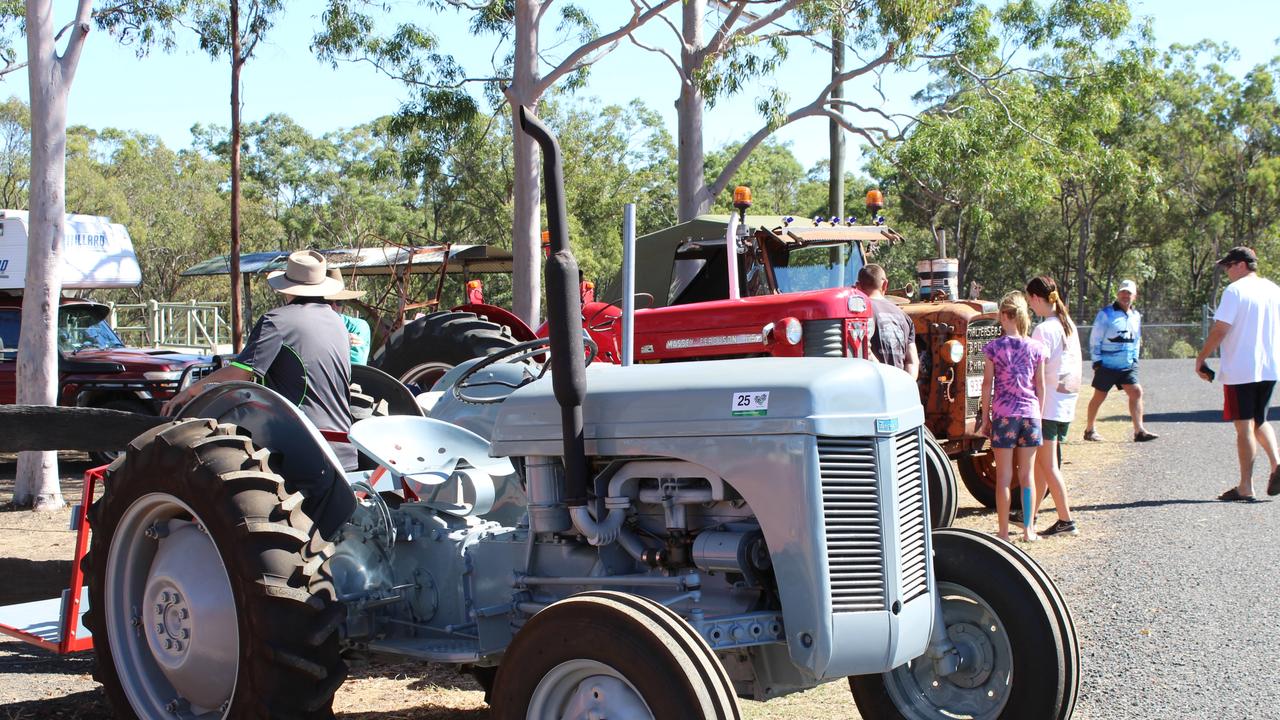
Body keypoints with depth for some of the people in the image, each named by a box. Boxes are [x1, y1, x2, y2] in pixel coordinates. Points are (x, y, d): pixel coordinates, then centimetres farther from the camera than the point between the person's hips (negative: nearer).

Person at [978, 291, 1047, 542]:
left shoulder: (994, 347, -5)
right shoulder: (1036, 347, 1)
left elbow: (987, 385, -4)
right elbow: (1040, 386, 6)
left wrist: (985, 418, 4)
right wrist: (1038, 415, 16)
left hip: (1003, 415, -2)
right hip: (1030, 414, 2)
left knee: (1003, 478, 2)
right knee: (1026, 475, 12)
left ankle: (1004, 532, 4)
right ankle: (1028, 529, 17)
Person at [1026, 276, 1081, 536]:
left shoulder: (1044, 330, -16)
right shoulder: (1069, 325, 9)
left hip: (1047, 405, -8)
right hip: (1067, 404, 8)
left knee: (1047, 465, 0)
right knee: (1041, 462, 15)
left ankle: (1066, 520, 1)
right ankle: (1030, 515, 23)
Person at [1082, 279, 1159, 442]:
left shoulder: (1136, 316, 11)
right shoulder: (1106, 314, -7)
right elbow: (1095, 339, -6)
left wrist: (1134, 358, 12)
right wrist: (1097, 361, -9)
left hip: (1128, 365, 5)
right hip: (1107, 365, -5)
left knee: (1136, 392, -9)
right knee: (1099, 396, 4)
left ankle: (1139, 431, -8)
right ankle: (1089, 430, 18)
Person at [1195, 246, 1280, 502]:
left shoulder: (1235, 291, -11)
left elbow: (1220, 329, -16)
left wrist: (1201, 358, -6)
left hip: (1240, 370, -6)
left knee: (1244, 427, -1)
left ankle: (1245, 488, 2)